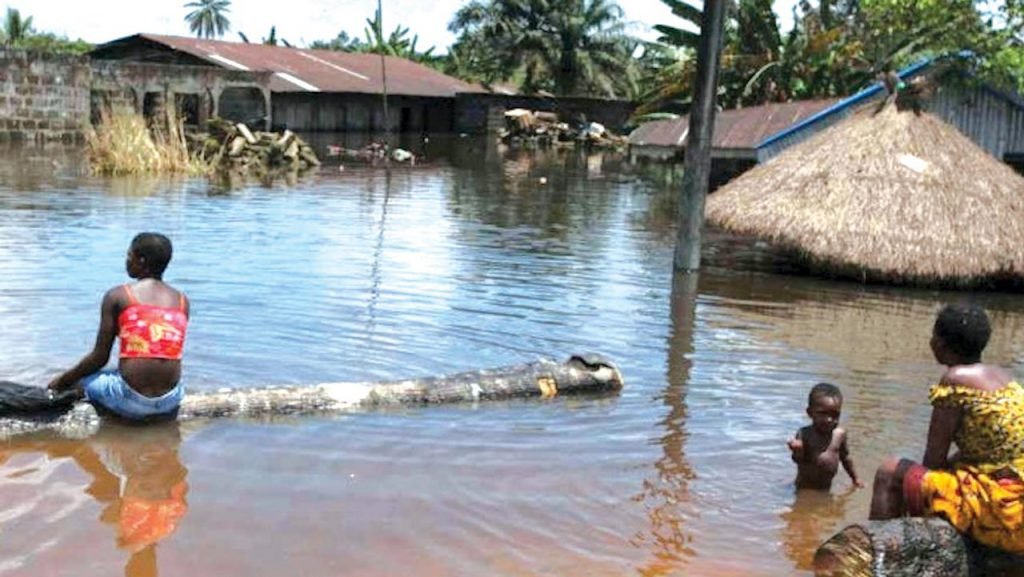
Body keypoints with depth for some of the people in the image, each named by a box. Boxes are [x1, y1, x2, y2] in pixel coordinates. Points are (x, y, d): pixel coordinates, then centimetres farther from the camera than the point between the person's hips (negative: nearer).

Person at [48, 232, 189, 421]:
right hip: (170, 401, 3)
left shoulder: (117, 296, 0)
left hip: (131, 400, -3)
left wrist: (63, 380, 18)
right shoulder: (182, 301, 9)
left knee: (75, 380, 22)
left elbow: (99, 357, 0)